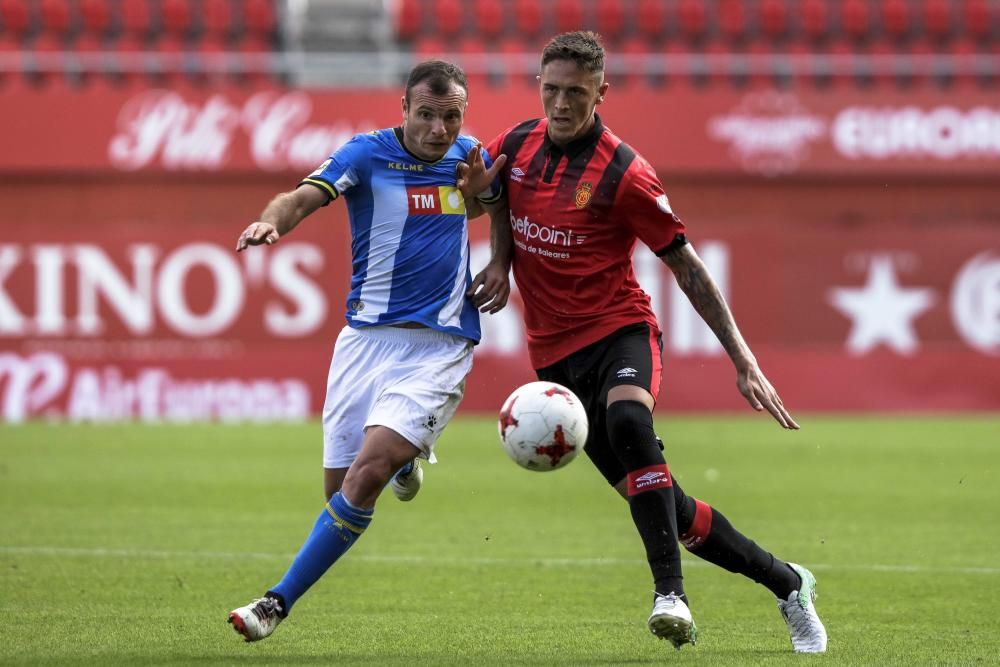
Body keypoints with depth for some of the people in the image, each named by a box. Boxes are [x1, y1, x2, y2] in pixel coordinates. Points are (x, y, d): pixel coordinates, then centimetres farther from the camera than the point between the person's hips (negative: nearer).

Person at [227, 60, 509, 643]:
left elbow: (508, 204, 27)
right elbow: (304, 197, -21)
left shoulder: (471, 158, 6)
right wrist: (271, 221, -44)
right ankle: (406, 458, 40)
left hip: (440, 346, -1)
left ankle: (279, 603, -15)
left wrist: (502, 264, 10)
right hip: (367, 337, 1)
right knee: (340, 485, 3)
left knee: (368, 470, -20)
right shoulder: (368, 155, -5)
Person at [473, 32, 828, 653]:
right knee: (664, 504, 3)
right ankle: (785, 583, 20)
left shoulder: (624, 174, -12)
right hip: (555, 351, 5)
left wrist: (744, 360, -11)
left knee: (627, 419, -39)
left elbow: (687, 267, -8)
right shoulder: (516, 145, 2)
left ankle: (671, 594, -39)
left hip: (620, 328, -4)